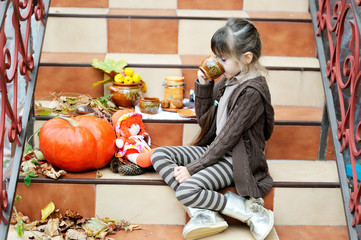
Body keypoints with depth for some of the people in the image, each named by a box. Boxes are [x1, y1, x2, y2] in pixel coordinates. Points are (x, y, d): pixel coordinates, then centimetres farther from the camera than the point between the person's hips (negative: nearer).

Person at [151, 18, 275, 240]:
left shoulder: (252, 92, -22)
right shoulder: (229, 79, 4)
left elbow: (228, 137, -21)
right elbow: (203, 117, 14)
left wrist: (193, 168, -19)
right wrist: (203, 85, -2)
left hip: (235, 159, -10)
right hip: (215, 149, 10)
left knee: (186, 190, -28)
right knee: (159, 155, -3)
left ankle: (253, 212, -14)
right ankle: (205, 214, -19)